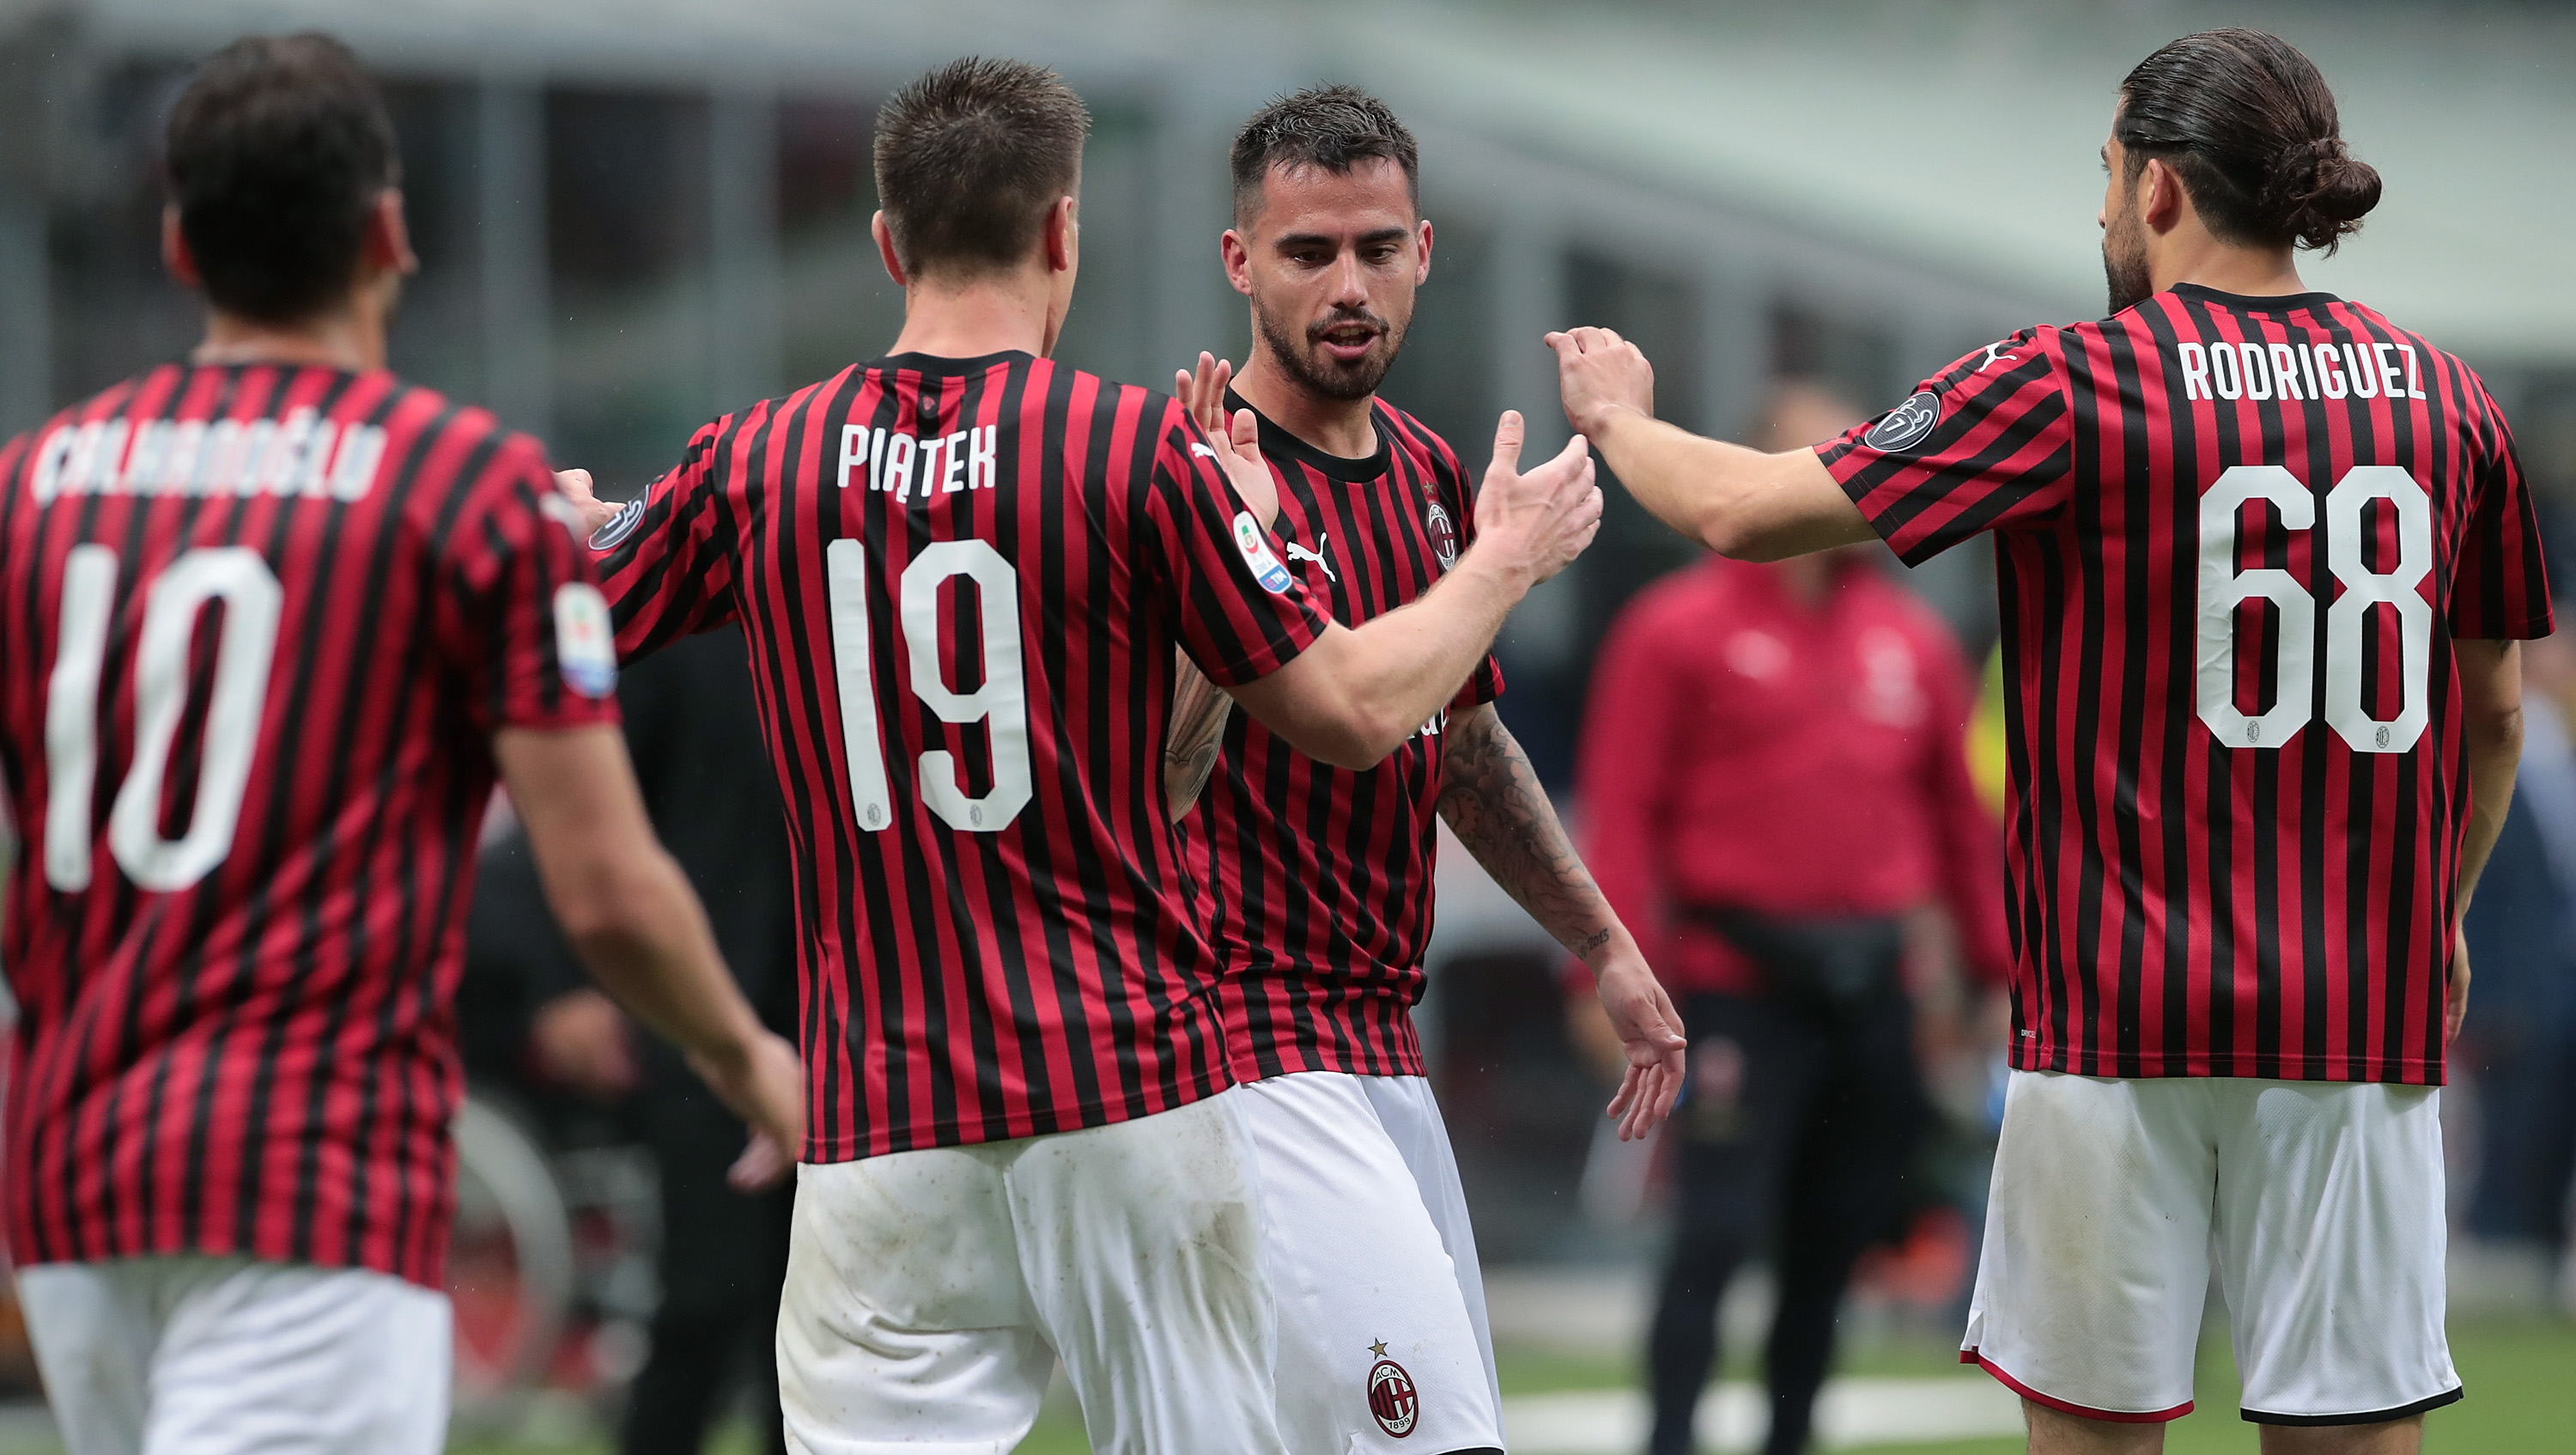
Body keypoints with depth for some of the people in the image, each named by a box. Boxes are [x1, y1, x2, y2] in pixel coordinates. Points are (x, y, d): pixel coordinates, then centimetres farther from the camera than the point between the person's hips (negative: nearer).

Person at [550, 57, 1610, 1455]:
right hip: (1128, 1081, -1)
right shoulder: (1139, 447, -5)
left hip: (879, 1117, 1)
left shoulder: (754, 462, 2)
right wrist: (1504, 559, 16)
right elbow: (1350, 710, -2)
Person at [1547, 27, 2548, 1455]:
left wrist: (1618, 418, 15)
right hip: (2364, 1016, 3)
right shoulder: (2444, 397, 6)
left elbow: (1742, 510, -5)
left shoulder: (2076, 384, -6)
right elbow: (2494, 709, 16)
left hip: (2121, 1005, -3)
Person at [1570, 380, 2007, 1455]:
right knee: (1718, 1229, -9)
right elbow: (1621, 811, -5)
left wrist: (1995, 970, 13)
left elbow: (1961, 814, 17)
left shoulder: (1912, 638, 14)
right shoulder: (1679, 629, 0)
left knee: (1834, 1243, 7)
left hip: (1874, 988, 5)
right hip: (1741, 984, -5)